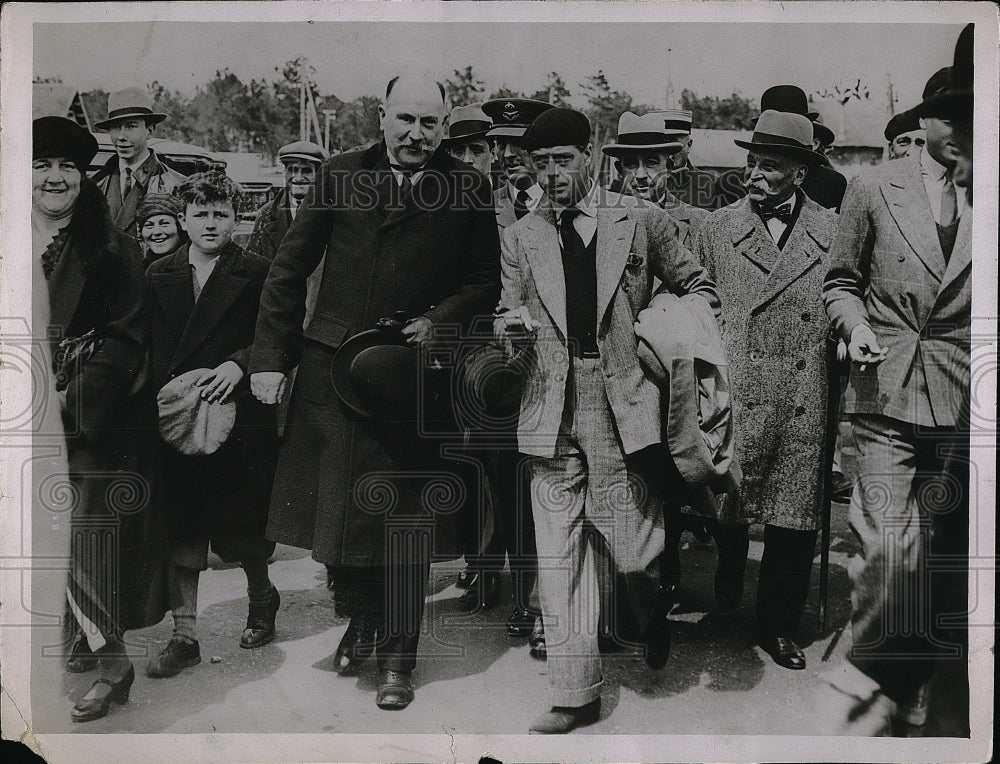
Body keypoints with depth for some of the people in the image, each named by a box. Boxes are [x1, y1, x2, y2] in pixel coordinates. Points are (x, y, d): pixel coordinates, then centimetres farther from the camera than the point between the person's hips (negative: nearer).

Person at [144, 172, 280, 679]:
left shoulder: (257, 274, 0)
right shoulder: (158, 276, 10)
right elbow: (148, 347, 9)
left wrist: (238, 364, -19)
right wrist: (168, 393, -4)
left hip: (240, 414, -2)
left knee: (242, 527, 6)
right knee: (180, 528, 3)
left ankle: (261, 596, 34)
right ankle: (184, 634, 12)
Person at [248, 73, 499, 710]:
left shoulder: (468, 190, 0)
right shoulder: (342, 175, 4)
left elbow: (486, 281, 5)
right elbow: (289, 269, 5)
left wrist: (440, 319, -14)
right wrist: (270, 358, 0)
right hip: (329, 366, 2)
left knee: (403, 519, 4)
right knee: (331, 506, 11)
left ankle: (398, 658, 20)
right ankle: (366, 609, 39)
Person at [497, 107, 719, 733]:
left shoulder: (642, 221, 5)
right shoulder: (520, 238, 11)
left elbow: (699, 288, 15)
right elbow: (511, 321, 15)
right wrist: (514, 327, -7)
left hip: (624, 405, -2)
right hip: (553, 411, 2)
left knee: (638, 554, 0)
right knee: (560, 560, 2)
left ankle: (656, 627, 36)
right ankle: (576, 695, 14)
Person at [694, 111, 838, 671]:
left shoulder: (832, 232, 6)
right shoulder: (719, 229, 6)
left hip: (806, 407, 0)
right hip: (734, 399, 0)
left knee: (795, 521, 5)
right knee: (726, 507, 7)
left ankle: (779, 627, 23)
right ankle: (726, 591, 36)